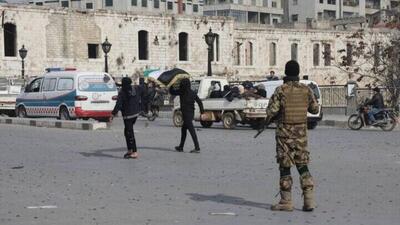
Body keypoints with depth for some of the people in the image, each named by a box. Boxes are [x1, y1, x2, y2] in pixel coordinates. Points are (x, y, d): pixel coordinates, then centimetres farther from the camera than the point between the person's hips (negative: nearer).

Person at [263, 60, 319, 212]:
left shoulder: (281, 90, -11)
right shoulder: (306, 90, 1)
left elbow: (272, 111, -14)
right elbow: (315, 109, 10)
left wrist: (268, 120, 7)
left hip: (285, 133, -4)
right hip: (301, 132, 4)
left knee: (285, 167, 3)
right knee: (303, 166, 10)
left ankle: (286, 202, 6)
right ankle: (309, 200, 4)